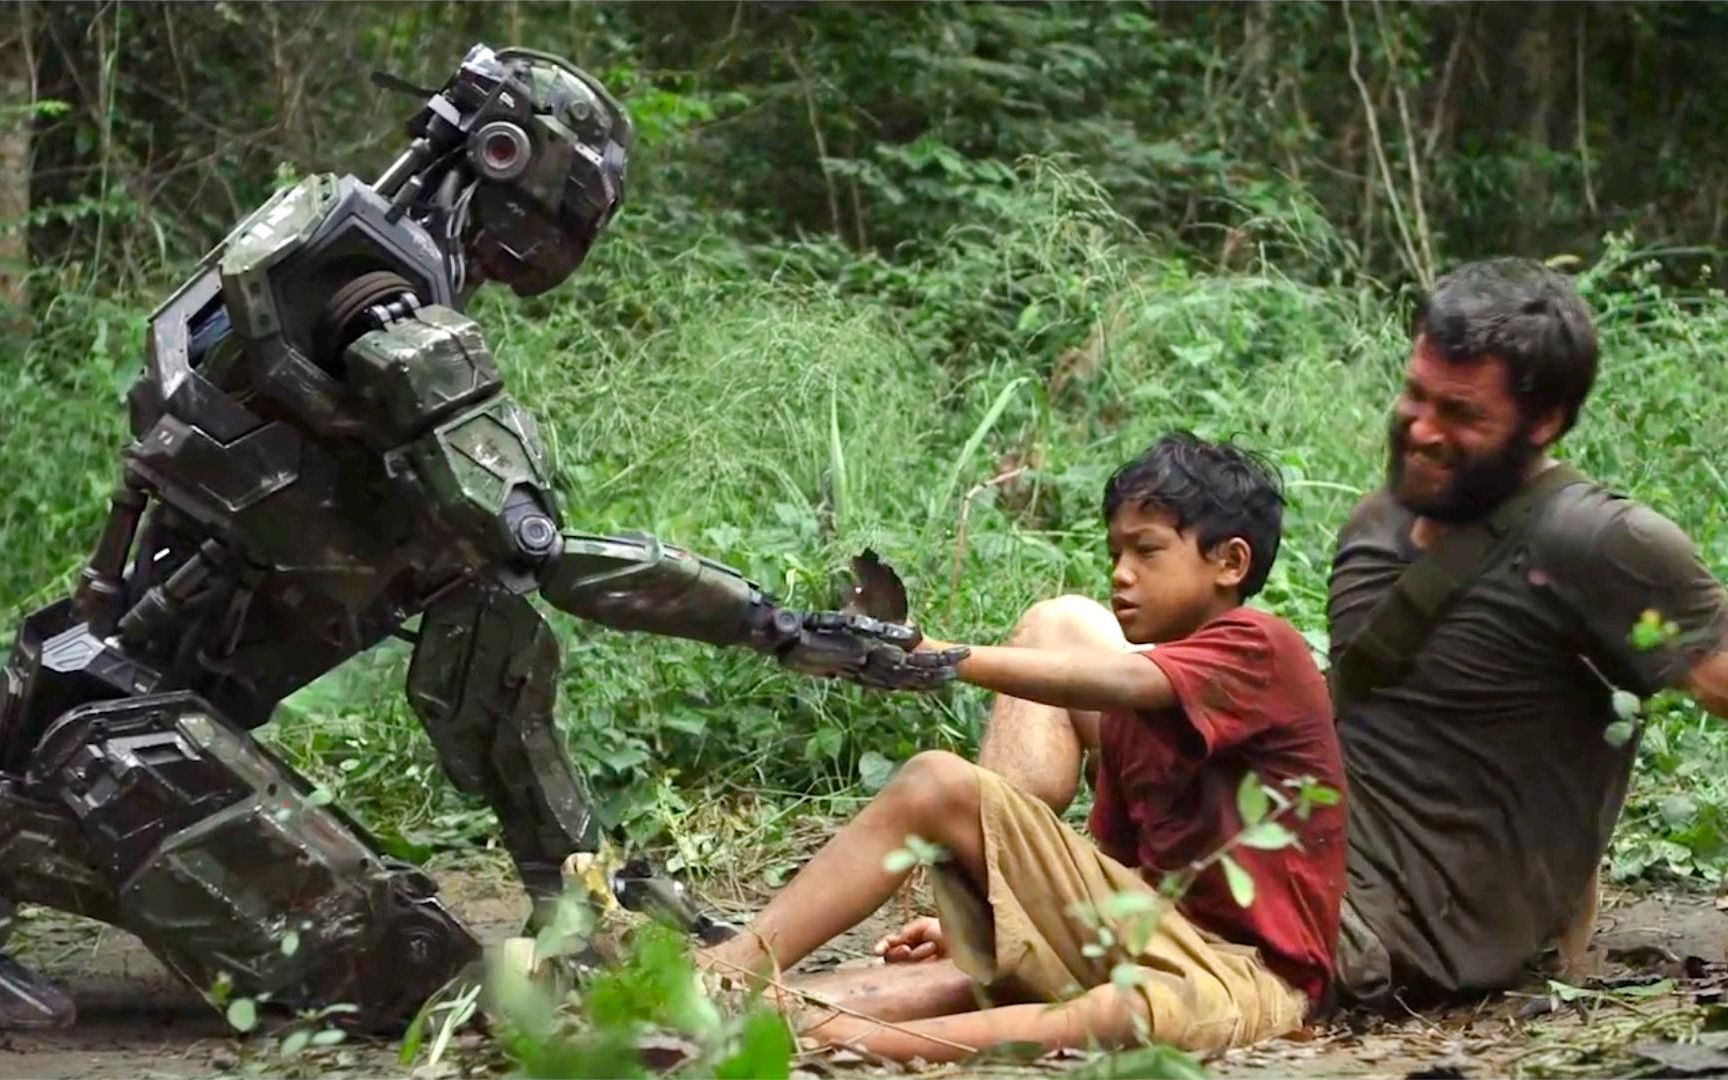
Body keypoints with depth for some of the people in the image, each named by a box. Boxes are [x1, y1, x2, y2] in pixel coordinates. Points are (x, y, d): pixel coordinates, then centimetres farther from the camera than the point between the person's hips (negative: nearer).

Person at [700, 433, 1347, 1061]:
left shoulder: (1258, 650, -7)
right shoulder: (1134, 717, 19)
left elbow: (1123, 683, -27)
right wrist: (976, 927, 4)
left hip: (1236, 972, -7)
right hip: (1139, 932, 7)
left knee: (1127, 1017, -42)